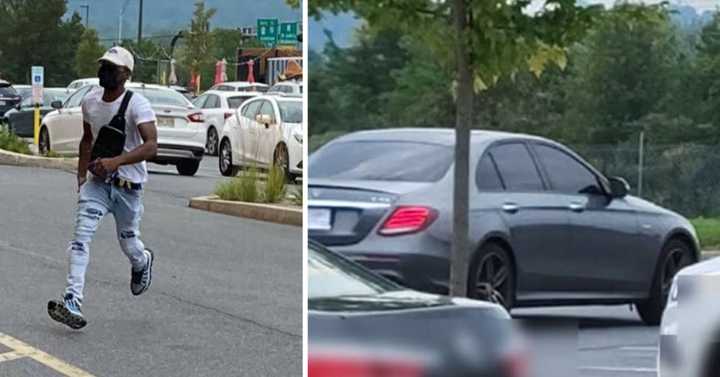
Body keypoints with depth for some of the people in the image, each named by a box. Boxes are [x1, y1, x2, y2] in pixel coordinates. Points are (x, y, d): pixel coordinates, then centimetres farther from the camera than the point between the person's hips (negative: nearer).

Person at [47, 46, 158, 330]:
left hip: (128, 184, -4)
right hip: (97, 182, 4)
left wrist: (116, 161, -44)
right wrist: (81, 174, 15)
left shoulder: (137, 105, -19)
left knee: (128, 243, 11)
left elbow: (151, 146, -32)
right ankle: (72, 303, -22)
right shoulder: (90, 101, 1)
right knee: (81, 236, -14)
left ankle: (143, 262, 49)